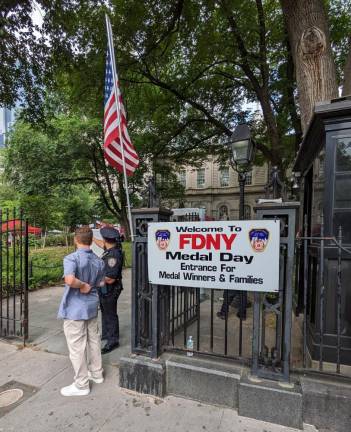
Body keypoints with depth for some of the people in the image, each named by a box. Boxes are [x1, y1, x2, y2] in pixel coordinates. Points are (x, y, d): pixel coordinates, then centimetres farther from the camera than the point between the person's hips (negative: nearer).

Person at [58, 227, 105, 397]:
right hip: (92, 307, 7)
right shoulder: (99, 261, 1)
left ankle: (81, 385, 24)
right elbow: (100, 283, 7)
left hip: (75, 309, -7)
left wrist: (82, 285, -21)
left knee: (77, 347, 9)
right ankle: (97, 373, 38)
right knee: (93, 341, 21)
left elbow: (69, 280, -37)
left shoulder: (71, 258, -20)